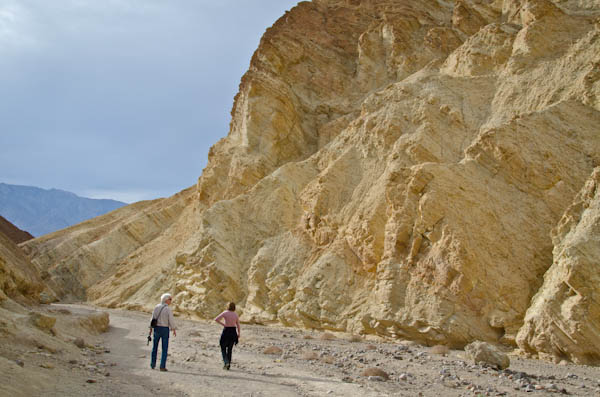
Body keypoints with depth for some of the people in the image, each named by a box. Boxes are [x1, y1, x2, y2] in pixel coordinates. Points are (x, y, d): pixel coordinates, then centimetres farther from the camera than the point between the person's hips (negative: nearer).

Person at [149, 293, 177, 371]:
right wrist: (174, 330, 0)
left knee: (155, 346, 18)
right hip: (165, 329, -4)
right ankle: (162, 366, -1)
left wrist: (151, 328, 11)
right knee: (164, 348, 4)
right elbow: (171, 320, -12)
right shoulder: (168, 309, -14)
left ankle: (153, 364, 23)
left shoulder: (156, 307, -1)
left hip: (156, 328, 4)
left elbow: (153, 318, 2)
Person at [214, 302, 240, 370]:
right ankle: (228, 365, 13)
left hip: (226, 331, -3)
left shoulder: (225, 313, -7)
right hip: (233, 331, 3)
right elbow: (238, 325, 6)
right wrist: (238, 334, 18)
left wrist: (223, 324, -4)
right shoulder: (236, 315, 2)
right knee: (230, 349, 14)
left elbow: (216, 319, -15)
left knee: (223, 348, 10)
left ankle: (226, 362, -11)